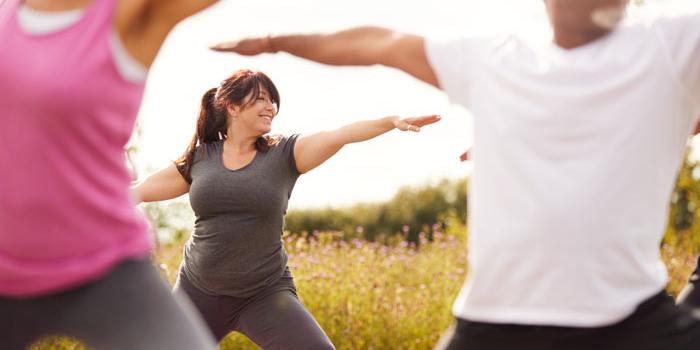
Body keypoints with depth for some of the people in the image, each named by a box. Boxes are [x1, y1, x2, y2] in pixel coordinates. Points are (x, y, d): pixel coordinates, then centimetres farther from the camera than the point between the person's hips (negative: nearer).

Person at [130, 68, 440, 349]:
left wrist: (392, 121, -33)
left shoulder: (284, 153, -5)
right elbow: (142, 191, 11)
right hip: (199, 291, 2)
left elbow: (339, 136, -20)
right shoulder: (199, 158, 1)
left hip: (264, 293, -2)